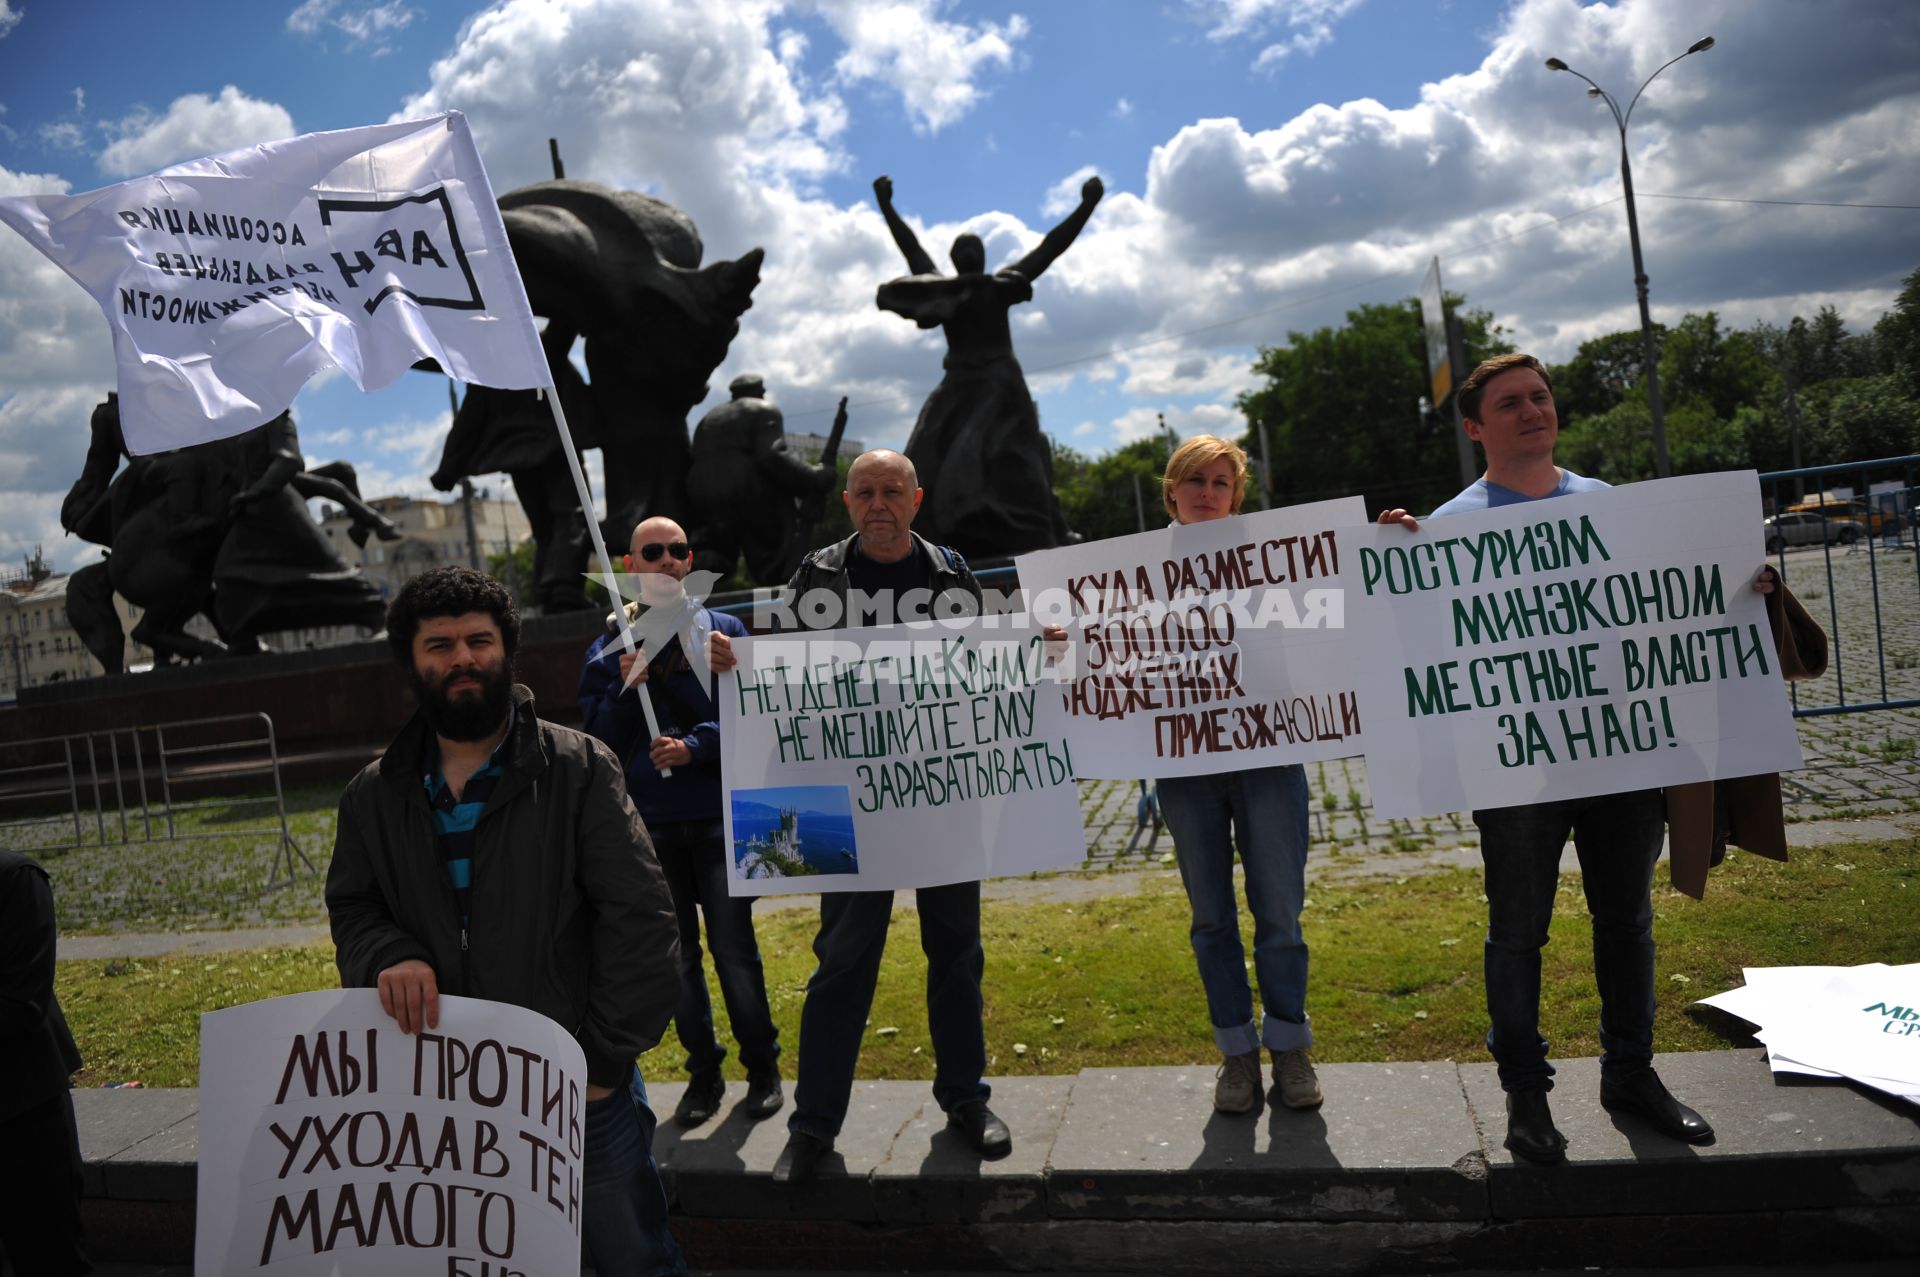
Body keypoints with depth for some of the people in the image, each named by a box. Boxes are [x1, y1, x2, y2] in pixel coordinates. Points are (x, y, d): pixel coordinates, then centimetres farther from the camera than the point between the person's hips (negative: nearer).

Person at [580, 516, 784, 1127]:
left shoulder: (723, 630, 5)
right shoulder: (610, 645, 8)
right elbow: (599, 739, 5)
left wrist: (693, 746, -16)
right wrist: (626, 687, -12)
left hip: (719, 813, -2)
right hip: (649, 822, 2)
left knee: (732, 945, -3)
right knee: (676, 952, 9)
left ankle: (762, 1068, 14)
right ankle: (703, 1070, 23)